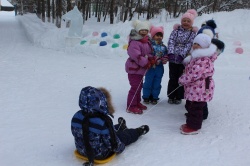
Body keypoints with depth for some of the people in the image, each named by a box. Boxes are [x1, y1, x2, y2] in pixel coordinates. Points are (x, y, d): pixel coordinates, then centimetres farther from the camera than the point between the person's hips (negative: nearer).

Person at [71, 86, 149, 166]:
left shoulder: (76, 117, -17)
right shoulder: (104, 121, -35)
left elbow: (75, 133, 1)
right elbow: (113, 142, -24)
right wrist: (120, 148, -1)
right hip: (102, 155, -5)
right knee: (125, 135, 21)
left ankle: (121, 127, 63)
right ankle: (139, 131, 51)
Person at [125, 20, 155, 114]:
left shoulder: (147, 42, 12)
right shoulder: (134, 42, -19)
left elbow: (149, 53, 17)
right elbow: (136, 55, -27)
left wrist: (151, 60, -5)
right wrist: (146, 63, -22)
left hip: (141, 68, 10)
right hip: (134, 68, -10)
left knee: (139, 86, 18)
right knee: (135, 87, -9)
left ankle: (137, 102, 33)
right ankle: (131, 106, 0)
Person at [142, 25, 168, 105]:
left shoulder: (163, 47, 9)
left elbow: (166, 55, 15)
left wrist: (165, 59, -7)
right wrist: (154, 60, -23)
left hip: (159, 68, 5)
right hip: (151, 67, -5)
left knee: (157, 84, 11)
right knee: (148, 83, 5)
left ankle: (154, 97, 23)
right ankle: (146, 97, 18)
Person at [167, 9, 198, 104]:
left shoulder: (193, 33, 0)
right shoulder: (176, 29, 6)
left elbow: (189, 45, -10)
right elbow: (171, 41, -4)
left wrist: (181, 55, -23)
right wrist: (170, 53, -19)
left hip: (184, 59, -1)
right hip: (173, 58, 1)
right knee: (172, 78, 8)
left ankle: (179, 97, 20)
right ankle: (171, 96, 20)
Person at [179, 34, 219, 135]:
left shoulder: (203, 60, -25)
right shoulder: (197, 56, 12)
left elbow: (194, 75, -28)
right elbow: (190, 69, 25)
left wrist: (182, 80, -14)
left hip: (200, 90, -11)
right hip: (194, 89, 11)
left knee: (195, 108, 2)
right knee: (190, 106, 20)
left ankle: (194, 127, 16)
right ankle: (190, 123, 34)